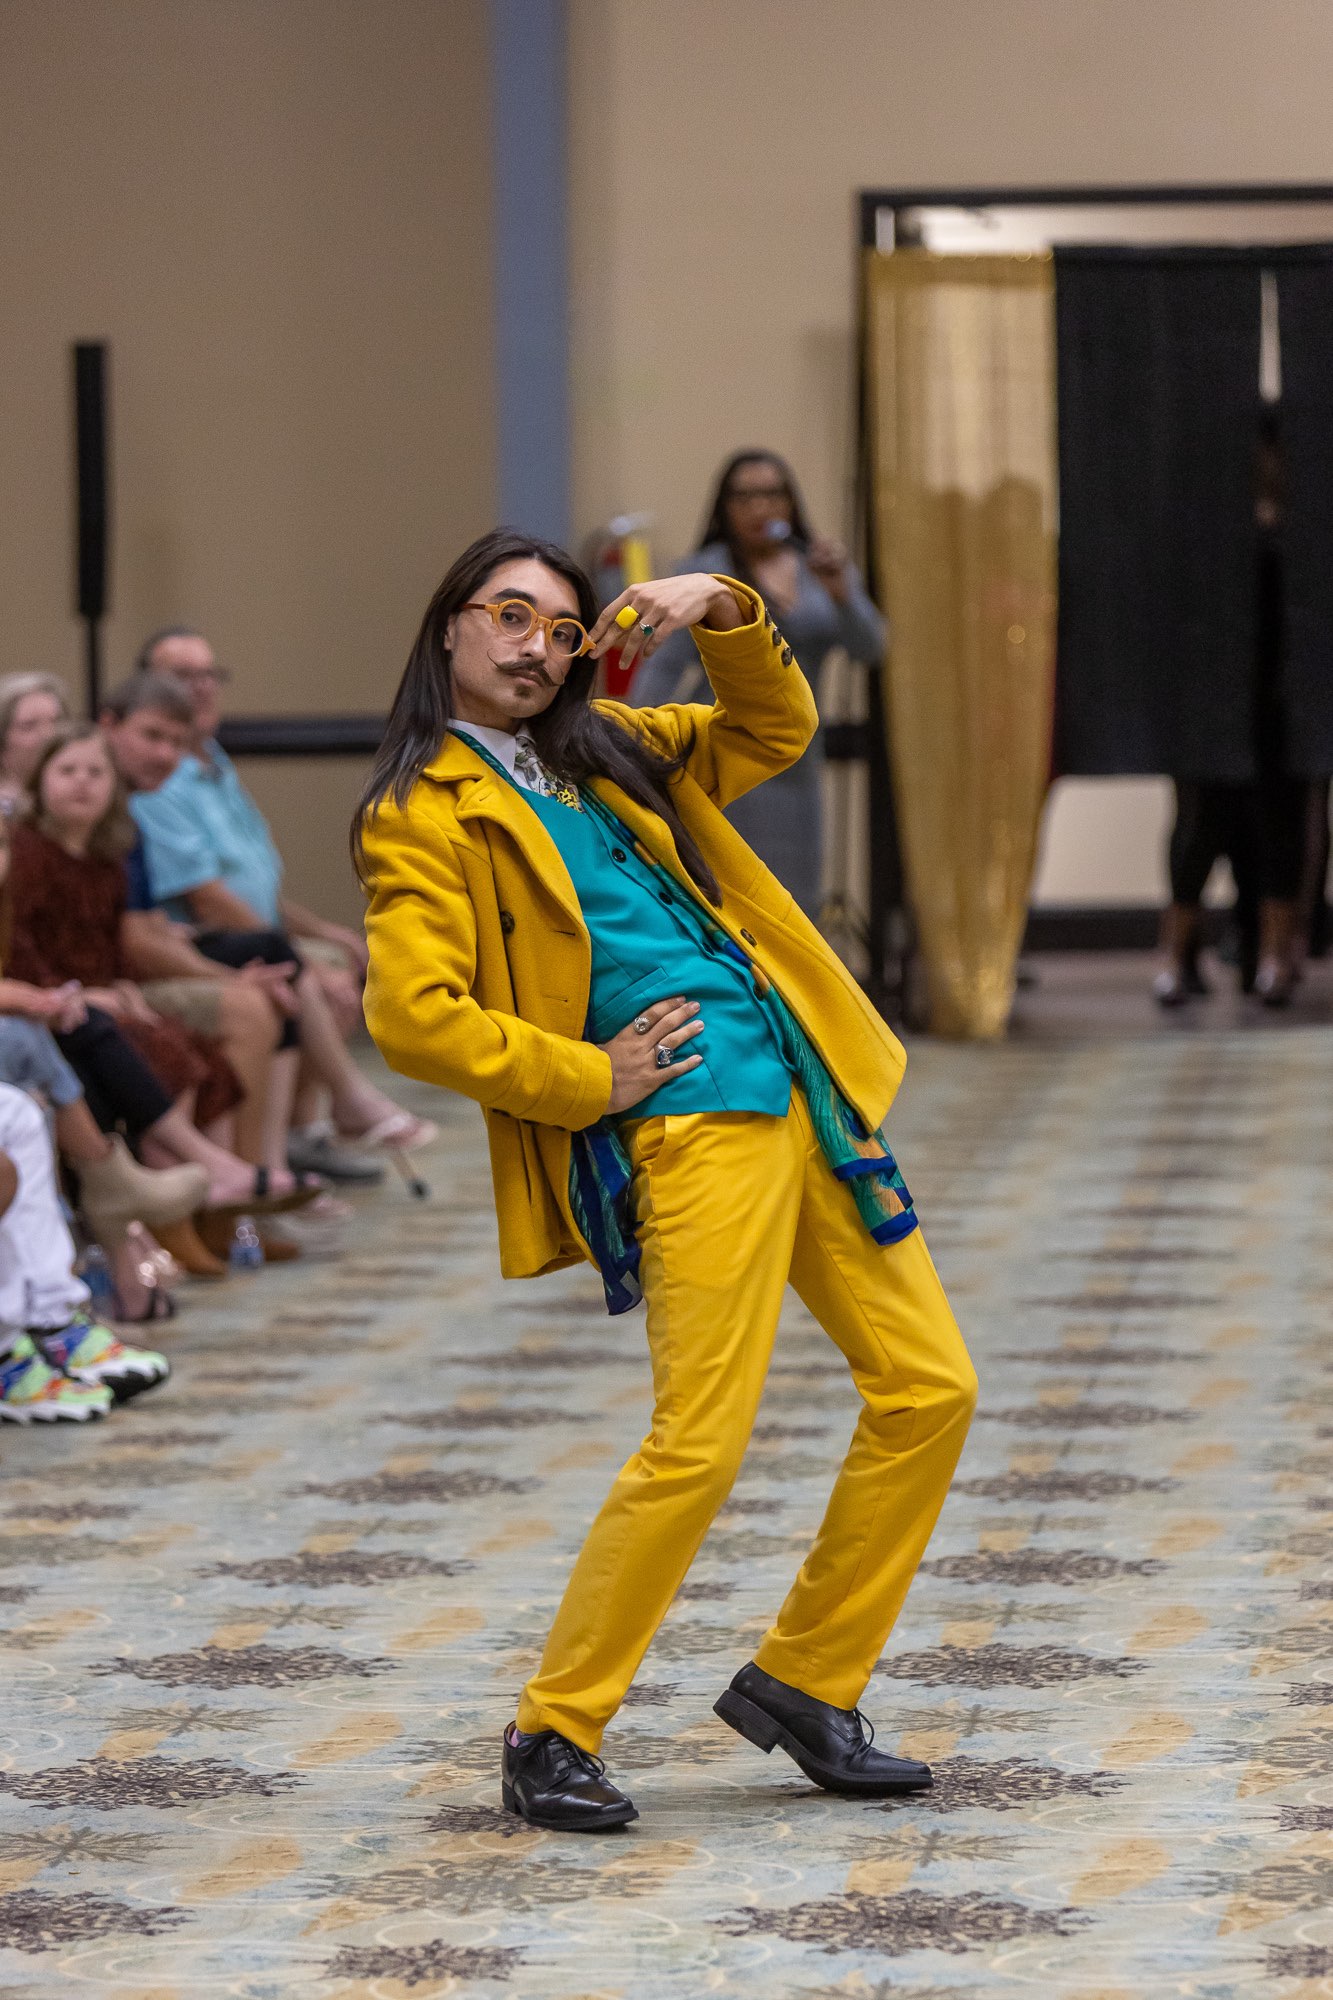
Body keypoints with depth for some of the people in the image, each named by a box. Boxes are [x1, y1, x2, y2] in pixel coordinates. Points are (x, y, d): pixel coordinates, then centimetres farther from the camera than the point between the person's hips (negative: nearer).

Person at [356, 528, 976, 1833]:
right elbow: (412, 1017, -14)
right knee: (698, 1442, -14)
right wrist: (589, 1079, -11)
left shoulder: (608, 753, 18)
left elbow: (775, 730, 26)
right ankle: (551, 1735, 0)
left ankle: (802, 1682, 18)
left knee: (929, 1389, 6)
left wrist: (721, 612, 8)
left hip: (801, 1093, 8)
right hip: (684, 1126, -8)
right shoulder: (424, 812, -4)